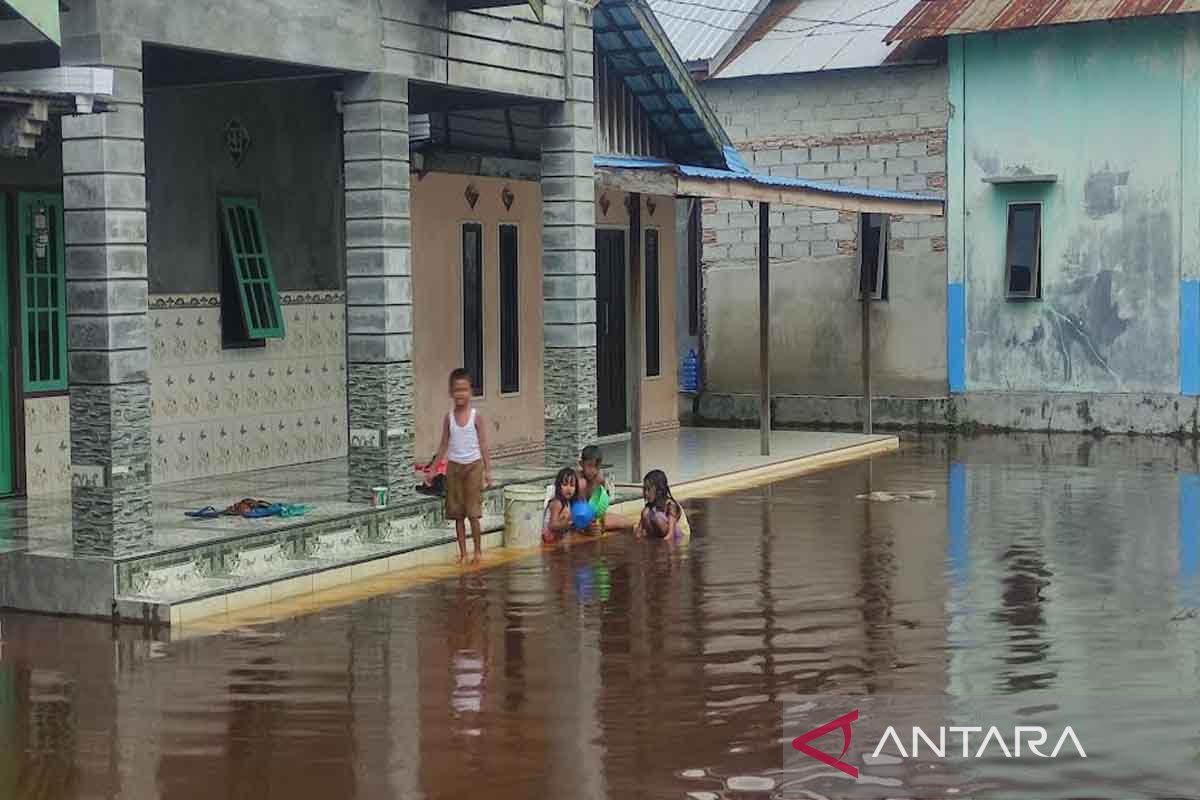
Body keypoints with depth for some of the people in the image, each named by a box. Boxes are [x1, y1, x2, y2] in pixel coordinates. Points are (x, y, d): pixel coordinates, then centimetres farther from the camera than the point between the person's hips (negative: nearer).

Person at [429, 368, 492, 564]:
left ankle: (478, 550, 11)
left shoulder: (476, 417, -5)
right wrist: (432, 469, 5)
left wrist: (487, 470, -8)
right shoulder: (449, 417, 2)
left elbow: (483, 445, -4)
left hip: (473, 466, -3)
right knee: (458, 514, 6)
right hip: (454, 466, 3)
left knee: (473, 512, -2)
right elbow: (443, 445, 8)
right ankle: (463, 552, 13)